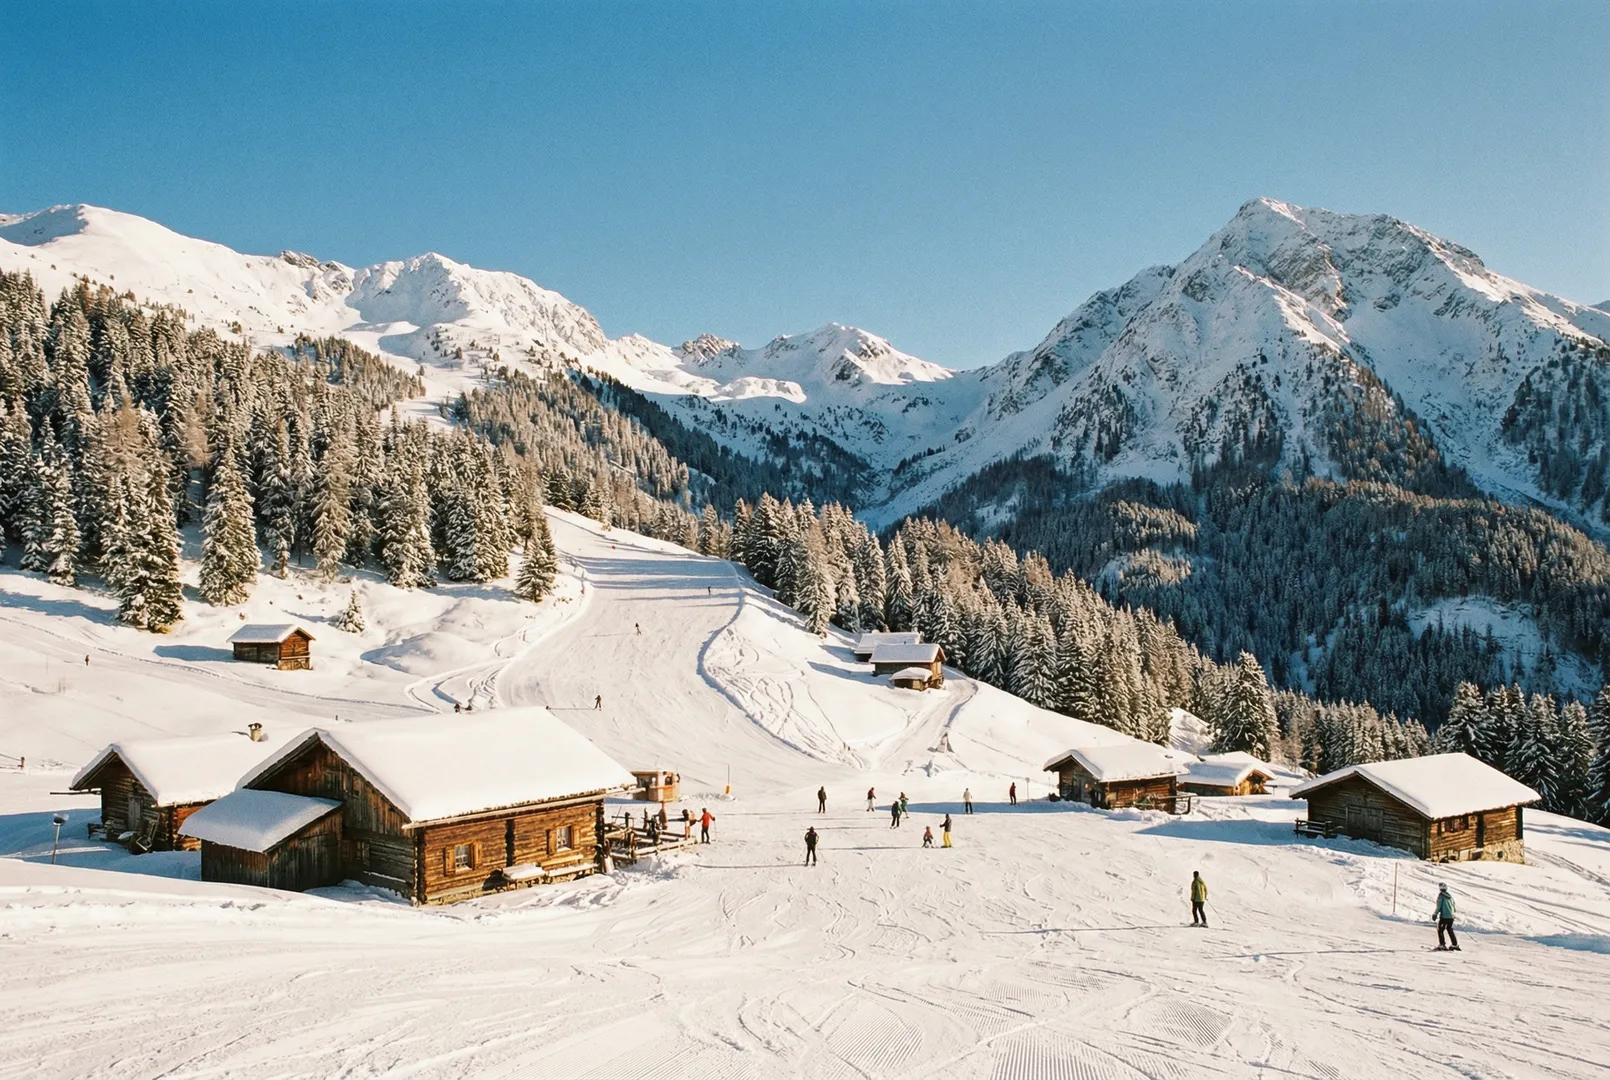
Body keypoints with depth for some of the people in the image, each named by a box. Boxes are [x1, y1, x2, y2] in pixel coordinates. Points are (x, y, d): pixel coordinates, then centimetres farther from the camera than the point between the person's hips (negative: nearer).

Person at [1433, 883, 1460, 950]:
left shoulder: (1440, 895, -8)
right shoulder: (1450, 896, 11)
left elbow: (1439, 906, -11)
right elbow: (1453, 905, 16)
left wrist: (1435, 914, -5)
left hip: (1444, 916, -7)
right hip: (1451, 916, 7)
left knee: (1440, 930, 3)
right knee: (1450, 930, 21)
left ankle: (1442, 944, -4)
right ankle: (1454, 944, 22)